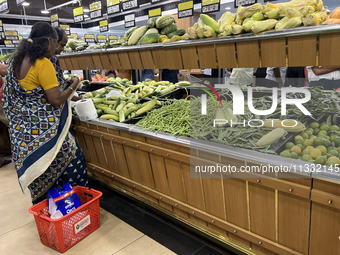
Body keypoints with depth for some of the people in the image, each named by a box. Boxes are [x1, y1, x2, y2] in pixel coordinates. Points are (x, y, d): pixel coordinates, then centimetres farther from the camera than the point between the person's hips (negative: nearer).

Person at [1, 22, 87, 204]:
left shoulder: (16, 61, 9)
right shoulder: (43, 64, -17)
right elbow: (55, 100, -17)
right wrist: (73, 85, -3)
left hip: (21, 130, 9)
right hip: (43, 131, -9)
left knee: (38, 175, 20)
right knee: (69, 156, 8)